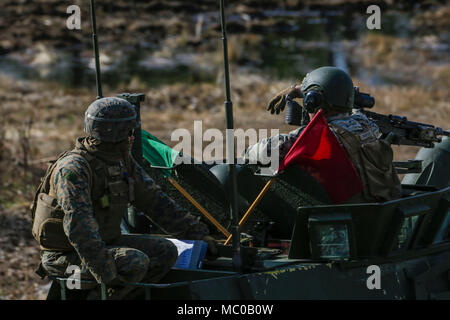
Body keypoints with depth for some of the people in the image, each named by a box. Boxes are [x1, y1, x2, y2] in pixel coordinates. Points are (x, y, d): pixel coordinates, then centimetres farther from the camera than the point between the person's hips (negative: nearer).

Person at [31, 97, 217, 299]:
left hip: (104, 243, 9)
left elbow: (154, 200, 12)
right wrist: (106, 274, -39)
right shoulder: (73, 170, -24)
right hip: (66, 257, -9)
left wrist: (197, 233, 9)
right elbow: (78, 227, -33)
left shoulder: (123, 162, 4)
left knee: (166, 252, -4)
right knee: (136, 262, -29)